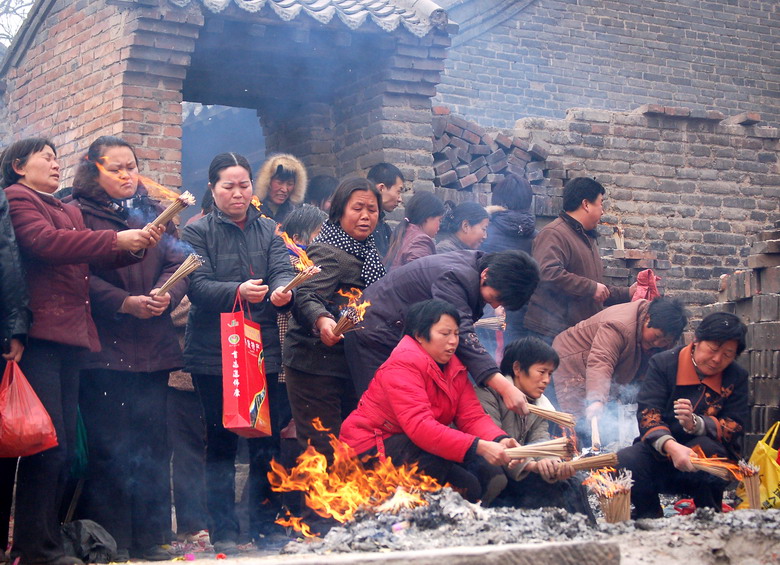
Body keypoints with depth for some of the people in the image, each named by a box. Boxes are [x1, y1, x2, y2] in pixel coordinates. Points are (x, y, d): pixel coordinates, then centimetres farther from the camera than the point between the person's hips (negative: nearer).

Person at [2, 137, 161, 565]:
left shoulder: (68, 212, 27)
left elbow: (87, 261, 19)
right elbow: (44, 242, -15)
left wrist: (135, 246, 3)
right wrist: (115, 240, -15)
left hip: (70, 338, 9)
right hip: (38, 336, -9)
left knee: (63, 448, 7)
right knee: (48, 445, -13)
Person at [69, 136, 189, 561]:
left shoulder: (154, 214, 18)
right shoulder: (81, 215, 0)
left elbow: (178, 263, 10)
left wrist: (166, 294, -10)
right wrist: (126, 303, -19)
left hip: (153, 346, 5)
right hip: (104, 345, -5)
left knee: (151, 442, 6)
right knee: (108, 445, -5)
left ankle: (148, 538, 11)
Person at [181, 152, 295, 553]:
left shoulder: (269, 231, 12)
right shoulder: (197, 233, 3)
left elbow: (282, 270, -4)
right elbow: (198, 286, -10)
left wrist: (281, 291, -27)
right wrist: (238, 292, -29)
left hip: (263, 350, 3)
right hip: (213, 352, -3)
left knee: (266, 443, 3)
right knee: (220, 443, 1)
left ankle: (263, 530, 13)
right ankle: (224, 534, 6)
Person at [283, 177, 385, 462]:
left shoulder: (368, 252, 15)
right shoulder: (326, 251, -14)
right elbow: (307, 296, -30)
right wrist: (322, 321, -47)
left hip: (352, 361, 9)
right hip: (316, 364, -9)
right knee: (322, 450, -9)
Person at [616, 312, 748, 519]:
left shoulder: (736, 377, 0)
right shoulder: (664, 363, -5)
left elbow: (734, 429, -8)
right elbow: (648, 414, -16)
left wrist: (695, 423, -30)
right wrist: (671, 447, -38)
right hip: (660, 453, 0)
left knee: (706, 448, -35)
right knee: (623, 462, -30)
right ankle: (649, 516, 0)